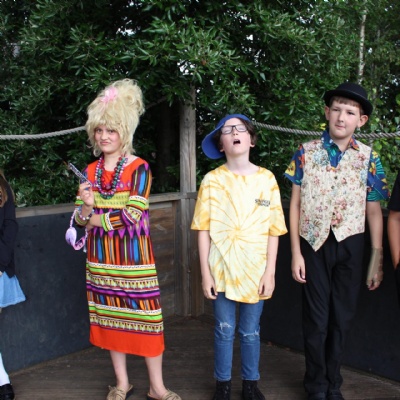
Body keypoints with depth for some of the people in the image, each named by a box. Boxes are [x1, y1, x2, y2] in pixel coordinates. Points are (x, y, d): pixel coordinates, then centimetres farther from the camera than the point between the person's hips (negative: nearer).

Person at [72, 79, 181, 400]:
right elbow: (80, 219, 4)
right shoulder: (90, 171, 6)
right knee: (110, 318, 11)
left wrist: (93, 217, -11)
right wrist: (85, 206, -19)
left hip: (133, 257, -5)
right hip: (101, 259, 5)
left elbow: (131, 217, -17)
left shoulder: (139, 169, -8)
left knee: (145, 318, 0)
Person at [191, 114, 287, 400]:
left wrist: (270, 272, -3)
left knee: (251, 331, 12)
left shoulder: (267, 179, -1)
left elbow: (274, 230, 1)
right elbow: (204, 230, -2)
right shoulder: (212, 180, -3)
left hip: (255, 270, 1)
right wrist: (205, 272, -5)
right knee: (224, 330, 10)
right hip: (222, 269, 0)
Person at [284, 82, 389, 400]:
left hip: (350, 245, 1)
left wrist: (377, 260, 1)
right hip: (314, 243, -1)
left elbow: (374, 211, 3)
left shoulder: (369, 158, 0)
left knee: (343, 317, 10)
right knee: (317, 318, 8)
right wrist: (296, 252, -5)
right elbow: (295, 204, -1)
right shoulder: (306, 153, -2)